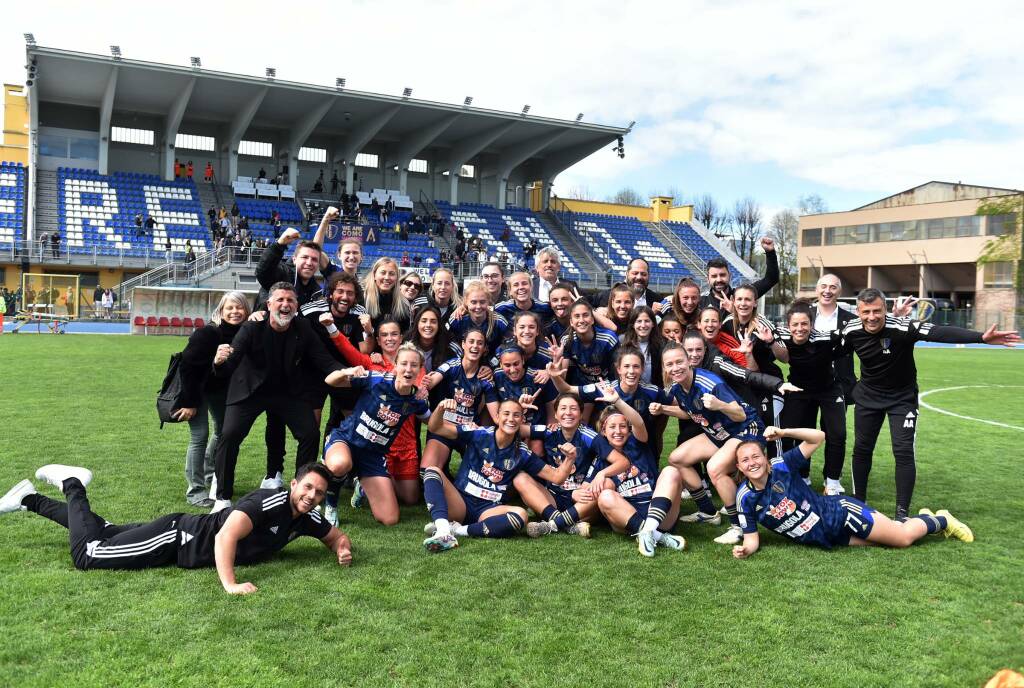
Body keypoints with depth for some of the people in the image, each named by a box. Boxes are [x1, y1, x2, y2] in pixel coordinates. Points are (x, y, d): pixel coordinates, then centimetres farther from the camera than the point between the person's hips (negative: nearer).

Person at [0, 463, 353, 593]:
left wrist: (343, 547, -11)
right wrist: (230, 585, -45)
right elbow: (226, 536, -38)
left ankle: (31, 500, 33)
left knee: (106, 532, 20)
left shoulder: (306, 518, -3)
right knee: (86, 554, -8)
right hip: (175, 537, -7)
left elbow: (335, 535, 13)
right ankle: (72, 484, 13)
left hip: (184, 536, 7)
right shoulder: (270, 501, -28)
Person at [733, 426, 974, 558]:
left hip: (837, 512, -3)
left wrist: (783, 433, -31)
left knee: (904, 536, -5)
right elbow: (752, 538, -4)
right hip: (830, 540, 3)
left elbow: (818, 437, -17)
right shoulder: (745, 498, -10)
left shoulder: (781, 466, -17)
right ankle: (923, 517, 30)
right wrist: (745, 550, -27)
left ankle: (940, 521, 27)